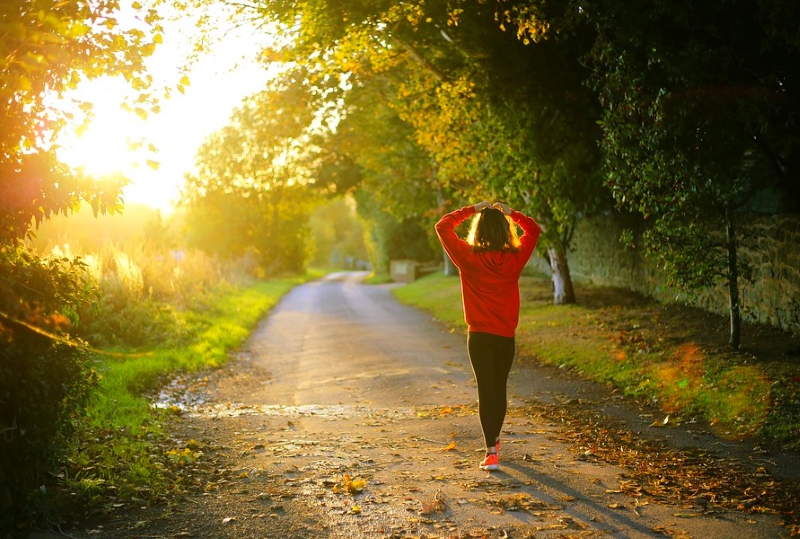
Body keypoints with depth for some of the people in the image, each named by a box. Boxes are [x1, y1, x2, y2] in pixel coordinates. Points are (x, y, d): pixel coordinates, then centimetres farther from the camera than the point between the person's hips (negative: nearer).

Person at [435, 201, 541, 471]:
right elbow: (534, 229, 13)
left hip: (479, 336, -3)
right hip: (506, 336, 3)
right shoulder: (515, 258, -4)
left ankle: (491, 452, -11)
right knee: (500, 388, 18)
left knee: (486, 391, -3)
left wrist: (471, 210, 4)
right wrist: (510, 213, 10)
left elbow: (443, 226, 0)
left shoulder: (468, 257, -11)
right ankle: (494, 440, 36)